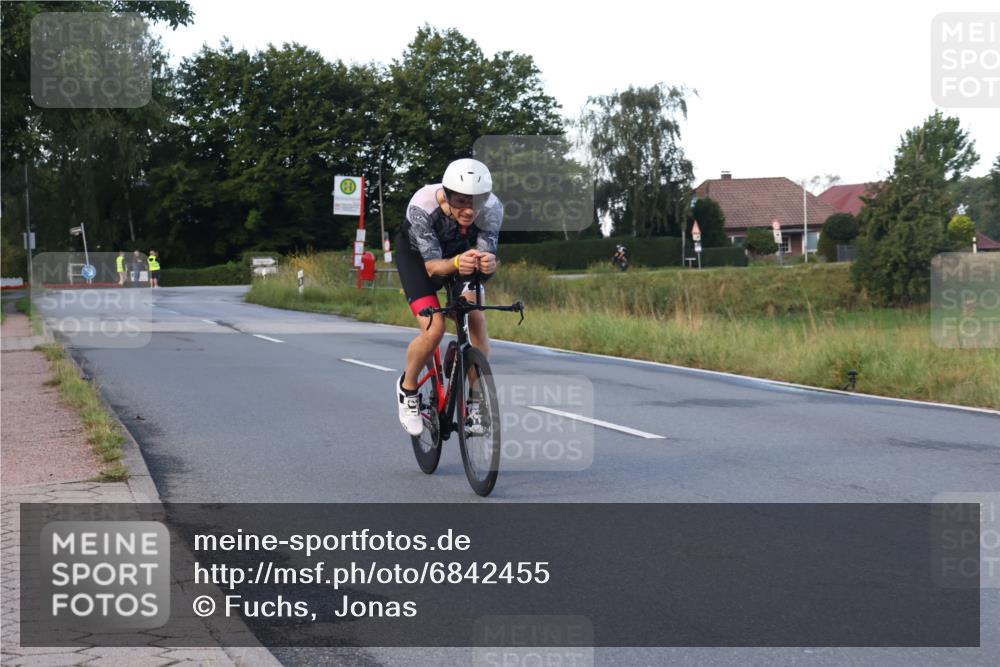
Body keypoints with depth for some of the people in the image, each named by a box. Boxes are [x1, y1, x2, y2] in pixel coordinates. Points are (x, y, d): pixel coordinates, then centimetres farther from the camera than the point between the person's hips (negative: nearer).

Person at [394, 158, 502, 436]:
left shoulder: (492, 208, -32)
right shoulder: (422, 207, -39)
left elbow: (487, 253, -32)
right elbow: (432, 265, -39)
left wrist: (488, 263, -56)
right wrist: (455, 264, -61)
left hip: (461, 250, 3)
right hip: (416, 254, -3)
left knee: (476, 319, -18)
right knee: (434, 329, -21)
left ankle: (476, 402, -2)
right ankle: (407, 387, 7)